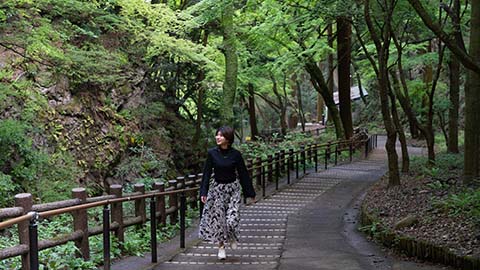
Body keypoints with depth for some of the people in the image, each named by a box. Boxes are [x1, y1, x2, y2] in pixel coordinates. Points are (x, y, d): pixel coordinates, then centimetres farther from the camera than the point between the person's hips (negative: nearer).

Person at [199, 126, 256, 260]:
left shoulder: (235, 154, -7)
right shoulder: (212, 153, -6)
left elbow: (243, 174, 0)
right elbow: (207, 173, -3)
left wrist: (250, 193, 4)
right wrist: (203, 192, -9)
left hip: (233, 188, -1)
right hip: (217, 188, 1)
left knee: (232, 217, -10)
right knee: (218, 218, 3)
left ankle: (232, 237, 23)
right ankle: (221, 246, 19)